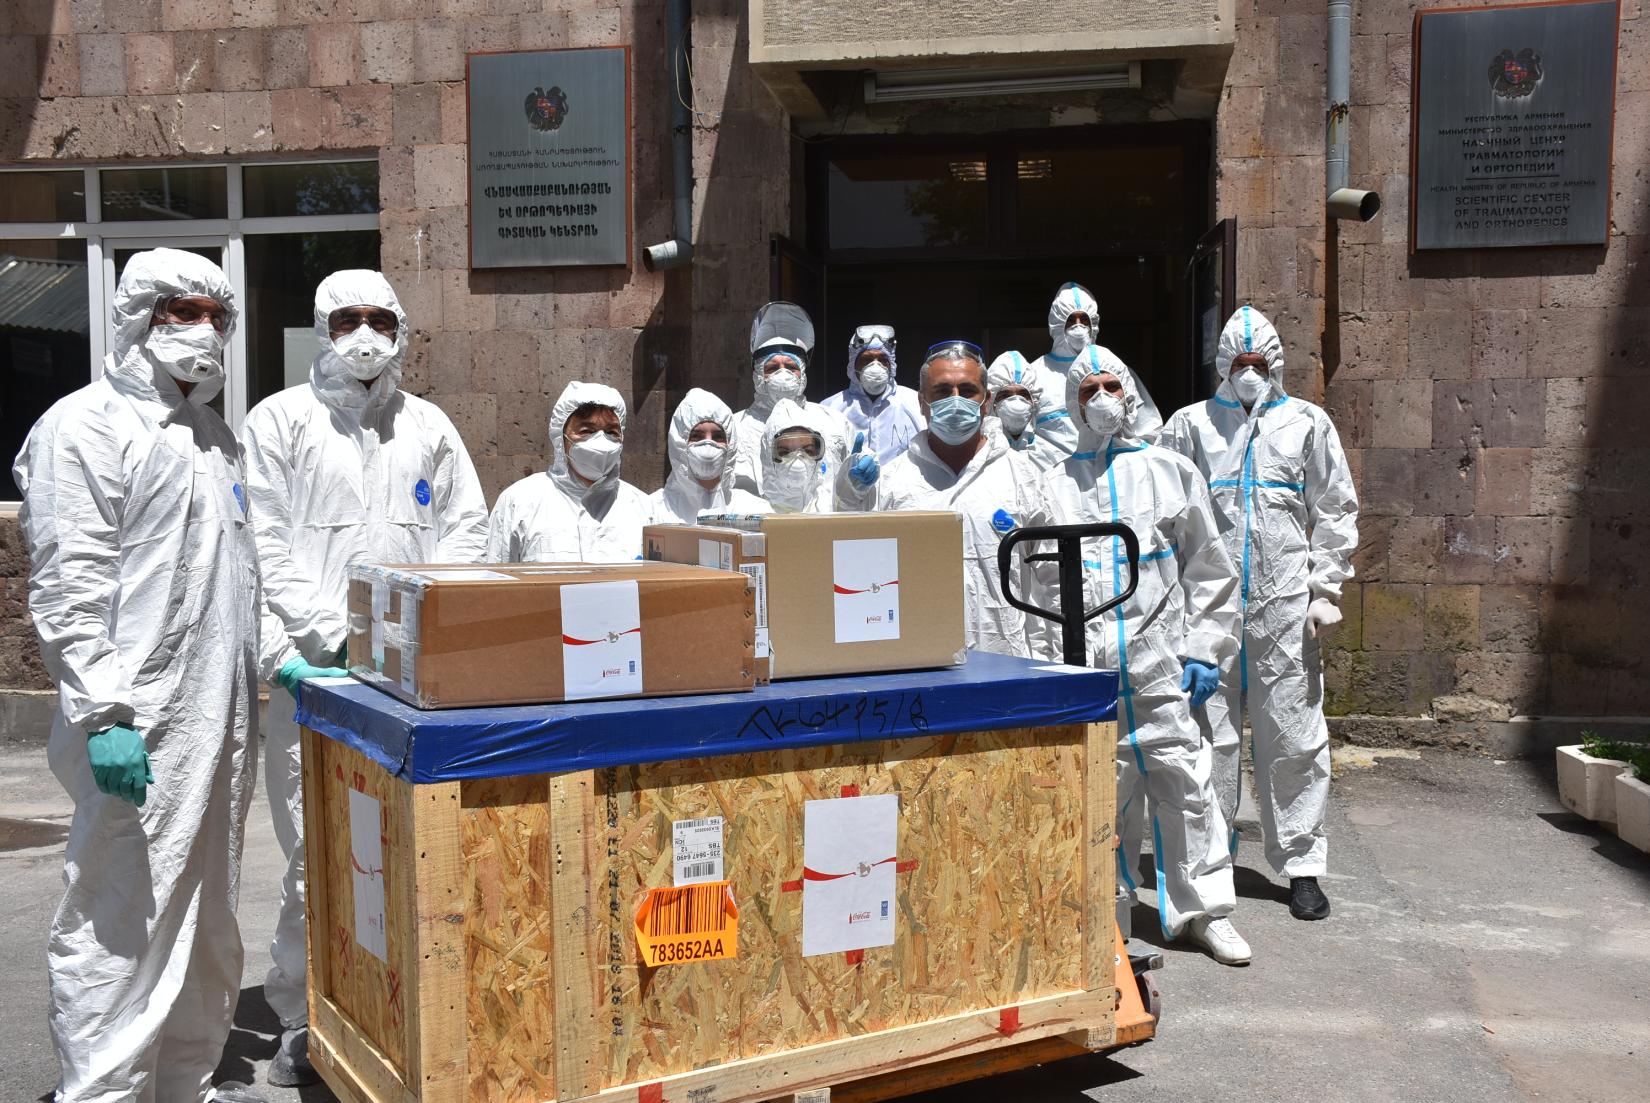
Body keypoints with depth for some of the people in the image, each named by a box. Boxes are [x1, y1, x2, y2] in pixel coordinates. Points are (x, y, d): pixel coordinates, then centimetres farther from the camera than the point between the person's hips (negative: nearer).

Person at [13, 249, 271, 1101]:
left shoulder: (211, 433, 19)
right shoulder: (86, 426, -7)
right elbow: (66, 590, -16)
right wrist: (106, 713, -22)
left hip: (223, 714, 9)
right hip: (141, 728, -9)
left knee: (207, 917, 15)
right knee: (123, 924, -5)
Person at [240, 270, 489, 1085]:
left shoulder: (429, 425, 16)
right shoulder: (280, 421, 6)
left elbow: (467, 529, 13)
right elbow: (264, 544, -1)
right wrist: (331, 632, -11)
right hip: (315, 669, -3)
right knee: (317, 850, -3)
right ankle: (304, 1020, 10)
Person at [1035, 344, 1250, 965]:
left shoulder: (1172, 472, 10)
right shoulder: (1055, 485, 10)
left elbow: (1207, 569, 10)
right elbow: (1037, 581, 9)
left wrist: (1204, 651, 3)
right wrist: (1045, 665, 1)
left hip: (1159, 663, 0)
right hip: (1083, 668, 0)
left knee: (1185, 785, 2)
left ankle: (1206, 911, 15)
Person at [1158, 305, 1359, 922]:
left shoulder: (1308, 425, 11)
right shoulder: (1191, 425, 10)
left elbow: (1336, 512, 11)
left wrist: (1324, 592, 3)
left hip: (1285, 606, 0)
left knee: (1295, 737, 2)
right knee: (1210, 736, 5)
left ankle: (1302, 865, 12)